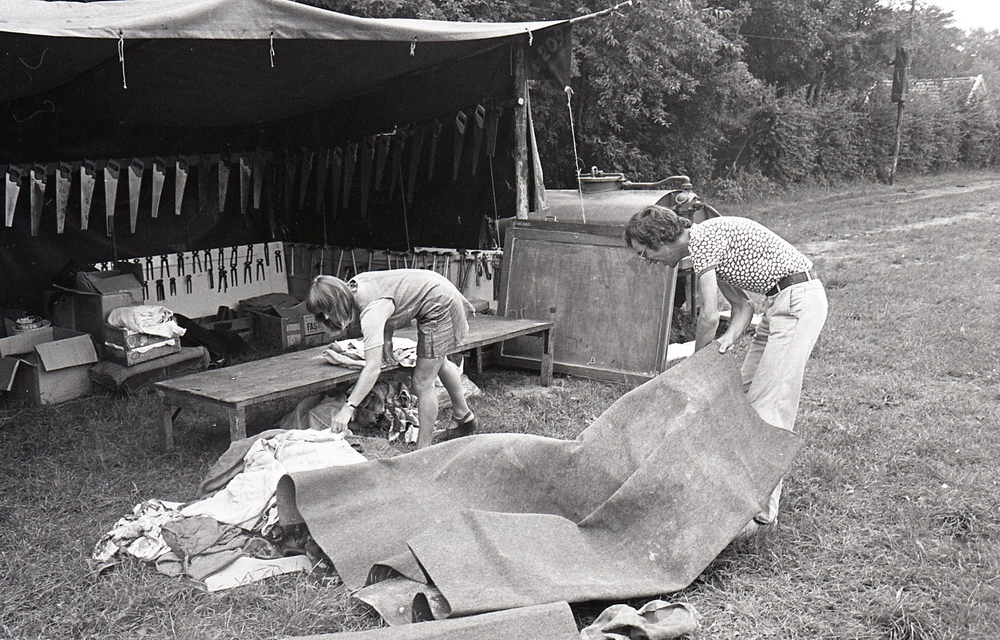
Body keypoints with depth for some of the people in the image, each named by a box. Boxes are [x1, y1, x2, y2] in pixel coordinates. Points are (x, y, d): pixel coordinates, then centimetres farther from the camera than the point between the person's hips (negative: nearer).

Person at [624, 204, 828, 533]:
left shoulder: (703, 237, -15)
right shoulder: (704, 247, 13)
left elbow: (709, 316, -16)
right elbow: (742, 304, 10)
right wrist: (729, 337, -9)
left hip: (799, 300, -10)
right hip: (779, 302, 10)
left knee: (770, 402, -11)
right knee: (746, 390, 10)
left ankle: (763, 509, -8)